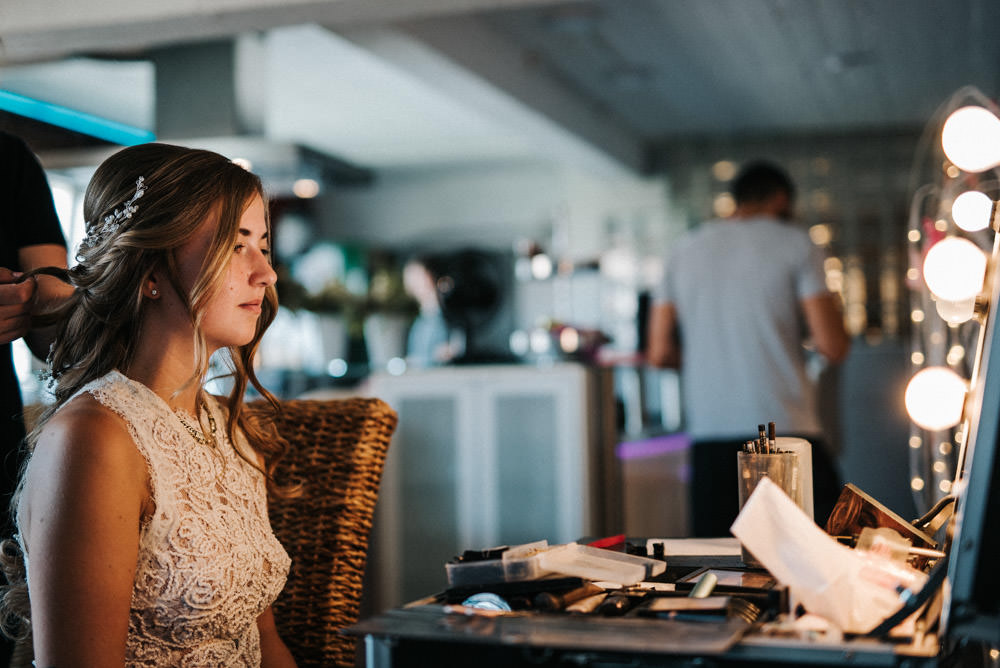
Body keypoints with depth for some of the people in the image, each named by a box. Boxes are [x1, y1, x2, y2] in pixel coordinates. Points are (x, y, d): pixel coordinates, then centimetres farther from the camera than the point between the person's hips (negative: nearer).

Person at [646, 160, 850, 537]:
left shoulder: (683, 251, 14)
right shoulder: (795, 244, 3)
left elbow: (660, 353, 10)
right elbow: (832, 346, -4)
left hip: (709, 437, 4)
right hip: (785, 426, -3)